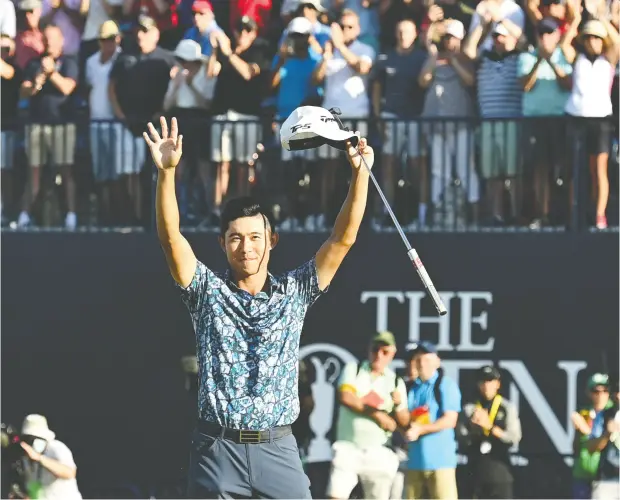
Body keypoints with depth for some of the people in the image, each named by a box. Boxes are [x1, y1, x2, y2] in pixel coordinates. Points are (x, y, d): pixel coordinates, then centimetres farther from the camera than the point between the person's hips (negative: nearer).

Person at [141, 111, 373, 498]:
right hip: (218, 448, -1)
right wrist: (167, 172, -19)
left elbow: (344, 238, 3)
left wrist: (360, 175, -8)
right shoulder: (209, 291, 7)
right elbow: (171, 237, -6)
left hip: (278, 448, 1)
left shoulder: (294, 292, 10)